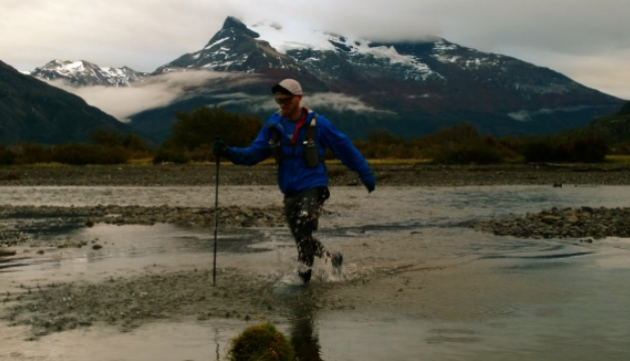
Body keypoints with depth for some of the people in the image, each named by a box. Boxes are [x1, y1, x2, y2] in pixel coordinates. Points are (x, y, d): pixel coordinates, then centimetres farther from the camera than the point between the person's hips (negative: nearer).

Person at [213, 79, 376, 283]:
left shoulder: (317, 124, -7)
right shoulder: (273, 125, 3)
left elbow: (345, 148, 0)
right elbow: (254, 153, 3)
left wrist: (366, 175, 3)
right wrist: (229, 153, -14)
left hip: (313, 187, -5)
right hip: (290, 191, 5)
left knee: (303, 224, -29)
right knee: (301, 237, 11)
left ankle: (305, 268, -17)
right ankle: (332, 259, 34)